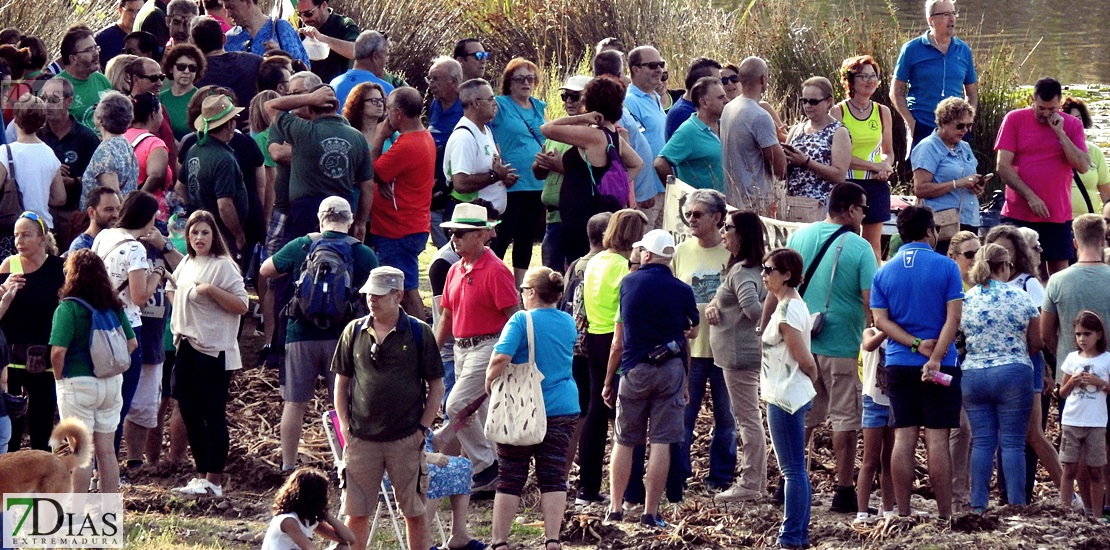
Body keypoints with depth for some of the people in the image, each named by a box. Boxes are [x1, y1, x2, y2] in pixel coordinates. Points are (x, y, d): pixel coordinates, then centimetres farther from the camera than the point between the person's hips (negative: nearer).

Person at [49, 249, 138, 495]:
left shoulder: (68, 308, -15)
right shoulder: (114, 307, 3)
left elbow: (58, 350, -22)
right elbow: (132, 343, 9)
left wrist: (58, 377, -6)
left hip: (78, 383, -5)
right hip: (112, 383, 5)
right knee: (106, 449, 12)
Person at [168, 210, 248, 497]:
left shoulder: (222, 266, -10)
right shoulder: (186, 264, 13)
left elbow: (242, 305, -17)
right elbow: (173, 288, 33)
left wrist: (210, 290, -24)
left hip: (214, 351, -8)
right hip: (187, 347, 8)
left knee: (213, 416, -5)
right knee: (190, 414, 11)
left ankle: (214, 480, -4)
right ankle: (202, 473, 19)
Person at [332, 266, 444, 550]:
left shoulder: (419, 333, -1)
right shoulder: (355, 331, 5)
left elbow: (436, 386, 3)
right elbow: (341, 381, 12)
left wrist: (423, 427, -4)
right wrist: (345, 426, 3)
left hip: (406, 439, -2)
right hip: (361, 438, 2)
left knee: (414, 512, 5)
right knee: (355, 514, 3)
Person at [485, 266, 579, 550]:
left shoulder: (521, 321, -13)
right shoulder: (568, 322, 6)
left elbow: (500, 358, -25)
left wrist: (489, 381, -8)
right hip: (563, 408, 4)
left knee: (510, 480, 3)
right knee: (553, 477, 5)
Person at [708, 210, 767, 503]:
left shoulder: (742, 273, -19)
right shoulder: (741, 268, 14)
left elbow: (753, 308, -34)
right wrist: (712, 306, -1)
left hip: (739, 355, -11)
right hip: (743, 354, 11)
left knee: (747, 418, -6)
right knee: (750, 418, 16)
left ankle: (749, 484, -2)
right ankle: (756, 480, 23)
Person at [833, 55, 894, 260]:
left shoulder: (883, 112, 10)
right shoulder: (838, 112, -4)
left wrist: (886, 167, -5)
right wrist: (875, 166, -14)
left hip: (876, 184, 4)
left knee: (873, 245, 4)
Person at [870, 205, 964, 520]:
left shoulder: (883, 272, 6)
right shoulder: (945, 267, -4)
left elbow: (880, 320, 0)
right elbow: (953, 317, -11)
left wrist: (915, 344, -8)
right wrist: (935, 357, -15)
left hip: (898, 365, 3)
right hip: (940, 367, -3)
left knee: (904, 438, 4)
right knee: (937, 438, -2)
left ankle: (903, 513, 3)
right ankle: (944, 515, -2)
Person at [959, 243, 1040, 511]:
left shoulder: (965, 300, 1)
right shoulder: (1019, 297, -4)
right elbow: (1036, 342, 2)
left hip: (972, 375, 3)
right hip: (1013, 374, -2)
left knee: (981, 442, 7)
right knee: (1013, 443, 1)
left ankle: (978, 504, 4)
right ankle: (1016, 505, -1)